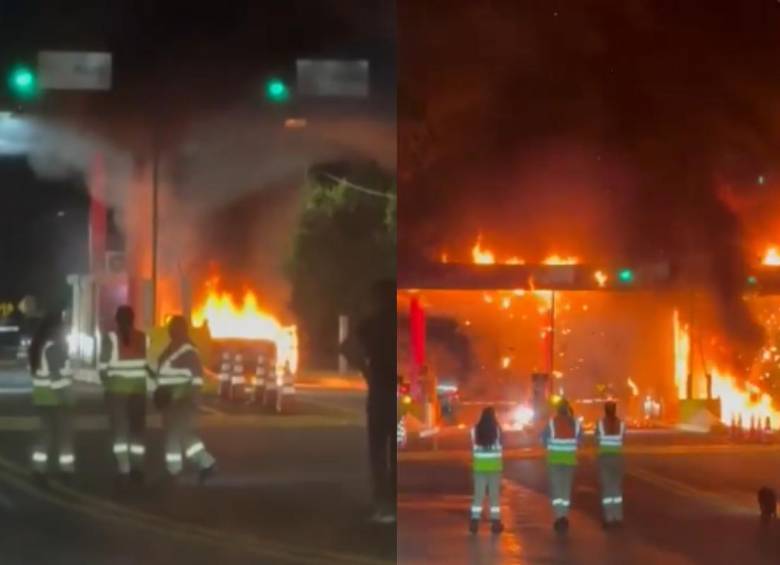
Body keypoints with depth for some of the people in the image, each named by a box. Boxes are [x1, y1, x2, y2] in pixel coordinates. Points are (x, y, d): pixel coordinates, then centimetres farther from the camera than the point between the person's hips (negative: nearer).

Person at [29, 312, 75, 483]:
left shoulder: (38, 346, 11)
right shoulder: (54, 347, -16)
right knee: (64, 433, 2)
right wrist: (65, 398, -18)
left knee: (46, 431, 13)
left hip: (41, 396, 8)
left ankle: (39, 468, 9)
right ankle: (67, 468, 7)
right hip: (56, 397, -8)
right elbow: (56, 375, -20)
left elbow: (38, 372, 13)